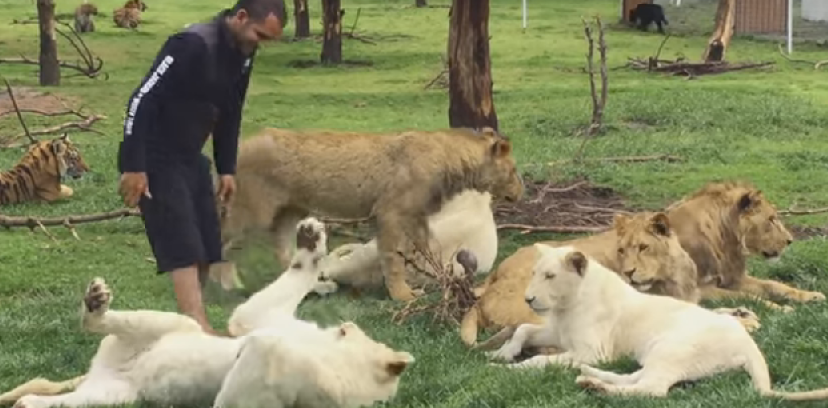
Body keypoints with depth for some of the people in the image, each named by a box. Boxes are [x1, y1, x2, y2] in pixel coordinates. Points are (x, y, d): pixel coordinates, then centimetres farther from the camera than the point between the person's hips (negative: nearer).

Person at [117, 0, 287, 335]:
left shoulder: (242, 53, 3)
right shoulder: (192, 45, -25)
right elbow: (142, 100, -25)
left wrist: (227, 169, 14)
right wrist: (133, 167, -26)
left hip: (191, 158, 9)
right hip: (156, 160, -9)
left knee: (206, 249, 7)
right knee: (183, 250, -15)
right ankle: (201, 332, -20)